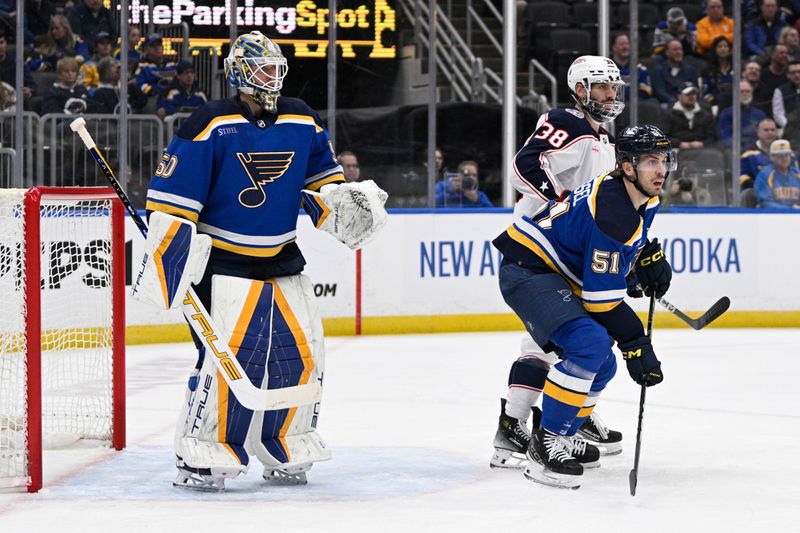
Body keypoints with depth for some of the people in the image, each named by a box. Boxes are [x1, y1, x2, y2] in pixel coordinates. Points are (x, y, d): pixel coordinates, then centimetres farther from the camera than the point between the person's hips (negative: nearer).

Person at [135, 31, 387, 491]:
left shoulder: (303, 122, 5)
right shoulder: (211, 125, -13)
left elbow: (322, 179, 17)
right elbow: (171, 199, -13)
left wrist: (347, 204, -4)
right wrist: (165, 262, -17)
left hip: (283, 262, 6)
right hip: (224, 262, -6)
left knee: (302, 353, 4)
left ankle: (285, 453, 20)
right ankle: (200, 455, -6)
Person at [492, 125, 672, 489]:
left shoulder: (642, 197, 3)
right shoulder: (612, 212, -27)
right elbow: (602, 297, -26)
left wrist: (648, 254, 11)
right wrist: (636, 344, -23)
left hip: (557, 274, 11)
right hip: (527, 270, -11)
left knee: (601, 366, 12)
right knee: (590, 345, -27)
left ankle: (562, 437, 27)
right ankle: (545, 445, -22)